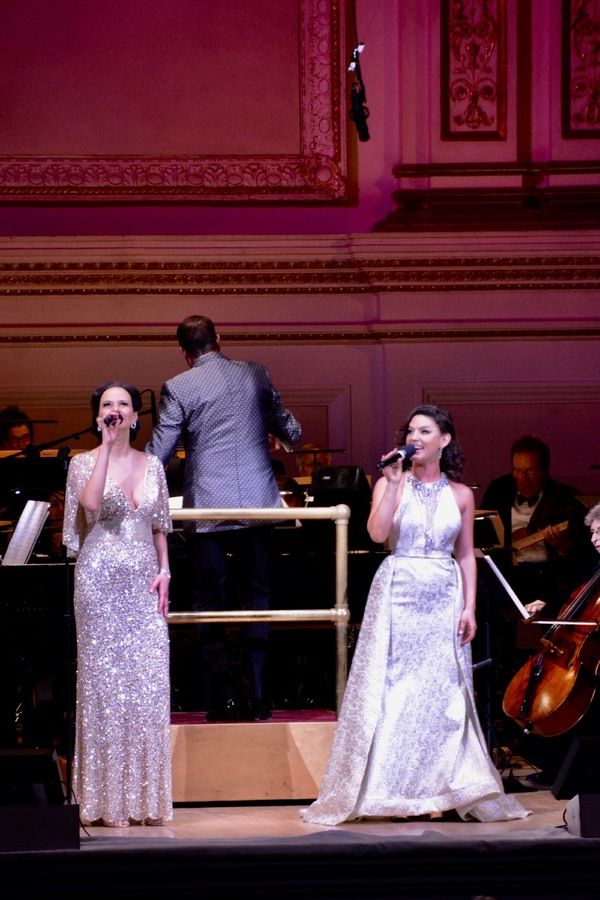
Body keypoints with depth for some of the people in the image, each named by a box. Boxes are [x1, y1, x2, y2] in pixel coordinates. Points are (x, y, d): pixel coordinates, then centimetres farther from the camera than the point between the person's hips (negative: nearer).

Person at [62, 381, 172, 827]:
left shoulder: (152, 465, 11)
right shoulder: (84, 463, 0)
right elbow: (91, 504, -21)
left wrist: (164, 571, 4)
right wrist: (107, 446, -18)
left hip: (144, 584, 3)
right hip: (101, 581, -3)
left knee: (150, 685, -1)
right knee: (104, 682, -2)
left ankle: (147, 796, 6)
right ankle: (108, 799, 2)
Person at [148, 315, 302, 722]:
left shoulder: (178, 388, -5)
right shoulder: (256, 374, 5)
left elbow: (159, 453, -4)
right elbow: (291, 432, 13)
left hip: (209, 509, -3)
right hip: (258, 504, 3)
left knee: (210, 604, 5)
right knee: (256, 596, 11)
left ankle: (220, 701, 3)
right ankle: (255, 696, 7)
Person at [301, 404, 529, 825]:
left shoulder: (460, 495, 7)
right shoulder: (391, 484, 2)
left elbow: (466, 555, 10)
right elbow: (377, 533, -14)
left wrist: (470, 607, 3)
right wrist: (393, 484, -18)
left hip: (444, 600, 2)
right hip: (398, 595, -2)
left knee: (441, 693, 2)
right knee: (395, 691, -3)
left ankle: (436, 792, 7)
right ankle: (396, 790, 2)